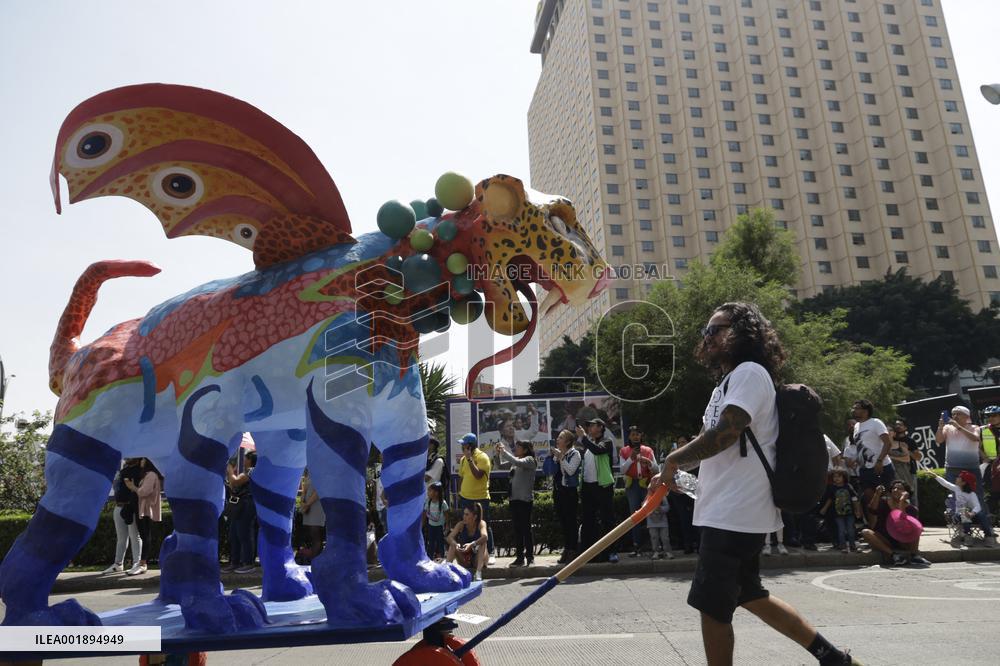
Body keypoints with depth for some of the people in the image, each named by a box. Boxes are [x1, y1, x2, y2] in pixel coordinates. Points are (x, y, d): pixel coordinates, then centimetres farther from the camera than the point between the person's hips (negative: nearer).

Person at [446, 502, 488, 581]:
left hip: (478, 561, -2)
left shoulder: (481, 523, -15)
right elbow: (449, 537, -20)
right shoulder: (461, 524, -8)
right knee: (453, 545, -19)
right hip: (464, 561, 2)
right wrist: (455, 544, -42)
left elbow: (485, 537, -36)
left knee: (482, 543, -28)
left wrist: (472, 544, -51)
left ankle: (479, 572, -38)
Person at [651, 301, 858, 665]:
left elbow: (724, 434, -24)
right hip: (728, 510, 10)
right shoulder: (730, 379, 19)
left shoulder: (750, 372, -12)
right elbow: (710, 440, 23)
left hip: (735, 512, -10)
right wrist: (672, 471, 13)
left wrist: (674, 459, -12)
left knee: (712, 606, -2)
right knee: (749, 596, 20)